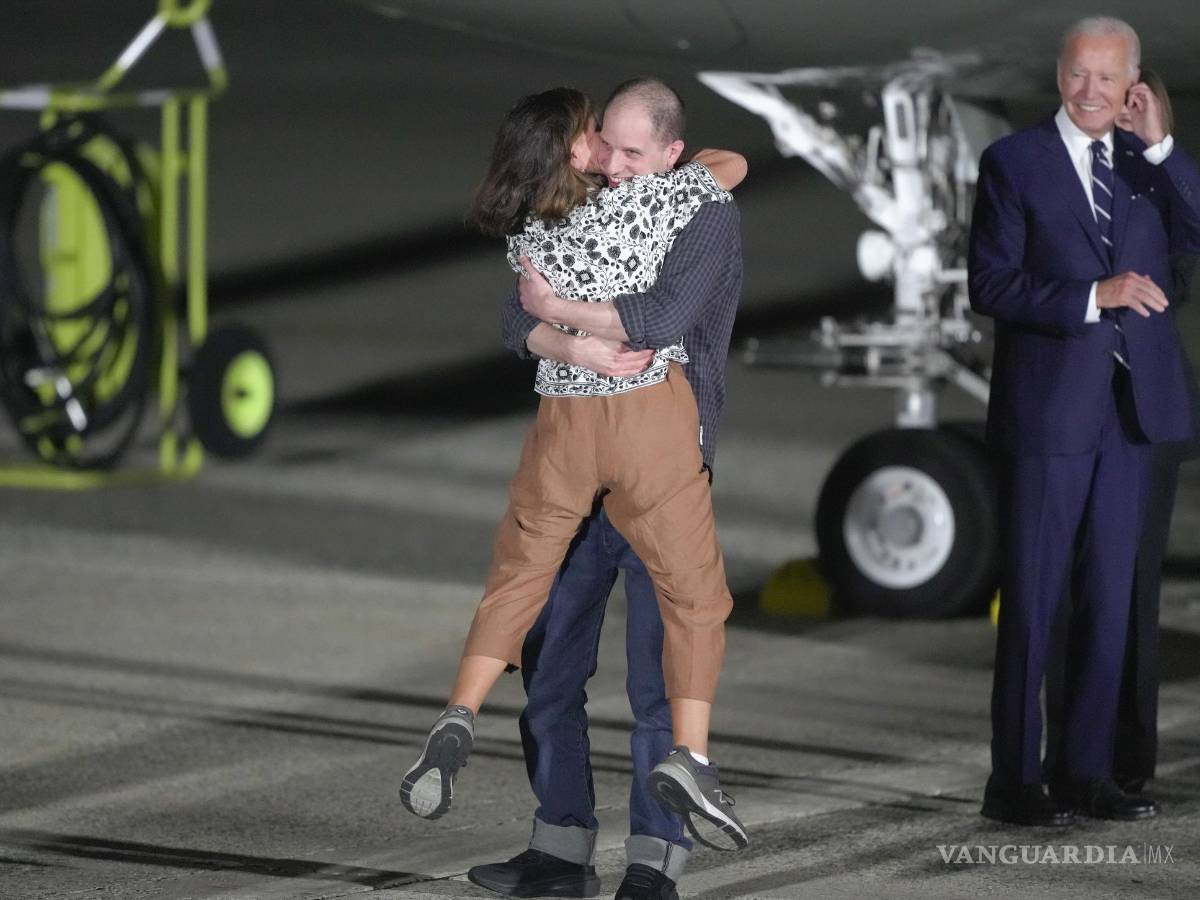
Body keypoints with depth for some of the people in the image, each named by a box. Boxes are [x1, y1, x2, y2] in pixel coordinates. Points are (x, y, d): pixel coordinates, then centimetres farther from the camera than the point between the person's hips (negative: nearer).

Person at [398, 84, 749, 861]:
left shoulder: (525, 240, 0)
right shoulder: (640, 205, -13)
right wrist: (682, 159, 22)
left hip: (564, 419, 3)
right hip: (652, 415, -3)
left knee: (518, 575, 16)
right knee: (693, 588, 6)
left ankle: (459, 721, 1)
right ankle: (688, 755, -6)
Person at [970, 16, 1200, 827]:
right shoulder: (1015, 162, -2)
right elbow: (991, 285, -9)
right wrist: (1092, 298, -19)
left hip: (1132, 406, 4)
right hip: (1050, 409, -4)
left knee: (1111, 599, 8)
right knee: (1034, 599, -2)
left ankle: (1089, 773, 15)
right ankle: (1014, 781, 3)